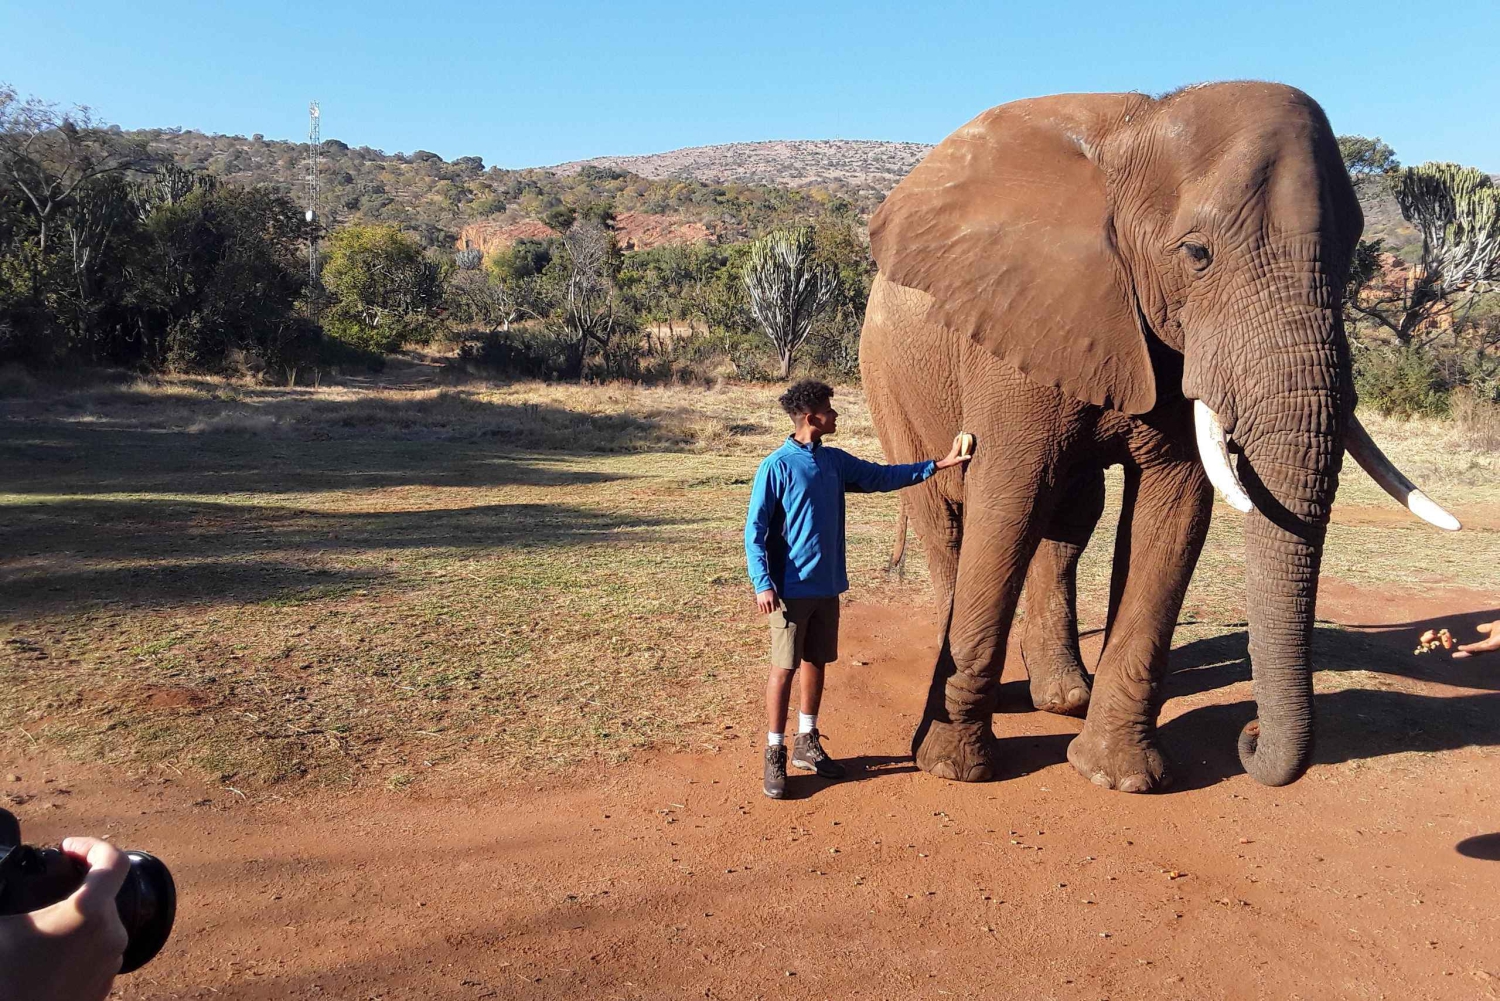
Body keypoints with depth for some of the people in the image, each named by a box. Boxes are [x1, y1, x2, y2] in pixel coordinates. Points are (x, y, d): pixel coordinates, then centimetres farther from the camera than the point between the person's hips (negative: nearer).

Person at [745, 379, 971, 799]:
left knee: (817, 662, 14)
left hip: (827, 585, 7)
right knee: (784, 668, -2)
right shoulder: (777, 465, -12)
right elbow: (755, 529, -11)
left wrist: (937, 465, 17)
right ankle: (775, 755, 8)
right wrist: (763, 583, -18)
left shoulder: (835, 461, 8)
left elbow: (881, 476, 19)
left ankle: (808, 743, 28)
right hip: (790, 588, -7)